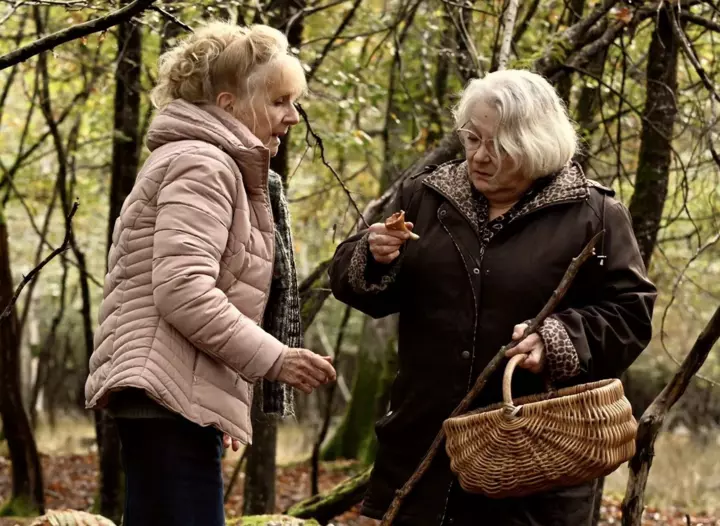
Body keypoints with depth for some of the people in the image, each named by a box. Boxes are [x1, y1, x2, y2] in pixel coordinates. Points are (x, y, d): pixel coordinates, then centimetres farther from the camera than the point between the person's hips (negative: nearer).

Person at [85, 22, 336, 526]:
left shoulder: (218, 167, 24)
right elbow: (182, 290, -22)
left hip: (184, 394, 11)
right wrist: (272, 359, -20)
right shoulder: (202, 164, -10)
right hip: (172, 394, -11)